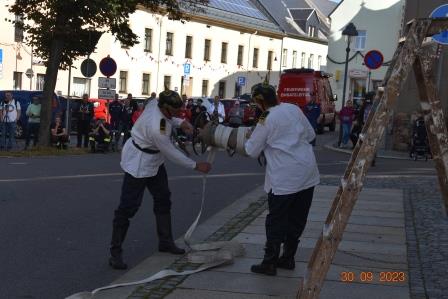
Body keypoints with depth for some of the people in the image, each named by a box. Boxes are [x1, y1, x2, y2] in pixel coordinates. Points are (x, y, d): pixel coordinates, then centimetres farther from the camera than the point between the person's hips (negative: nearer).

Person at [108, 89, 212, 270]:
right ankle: (115, 253, 2)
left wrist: (180, 122, -8)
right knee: (128, 206, -7)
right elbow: (171, 153, -26)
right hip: (138, 164, -10)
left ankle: (165, 242, 32)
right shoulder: (156, 128, -36)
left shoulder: (156, 104, -14)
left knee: (163, 199, 17)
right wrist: (196, 166, -16)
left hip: (154, 161, 10)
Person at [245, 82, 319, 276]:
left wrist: (249, 140, 19)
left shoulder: (266, 121, -10)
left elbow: (252, 151, -1)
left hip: (284, 178, -6)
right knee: (297, 219, 13)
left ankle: (269, 263, 7)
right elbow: (310, 134, 15)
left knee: (276, 221, 3)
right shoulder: (294, 109, 5)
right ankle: (288, 258, 24)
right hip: (308, 173, 6)